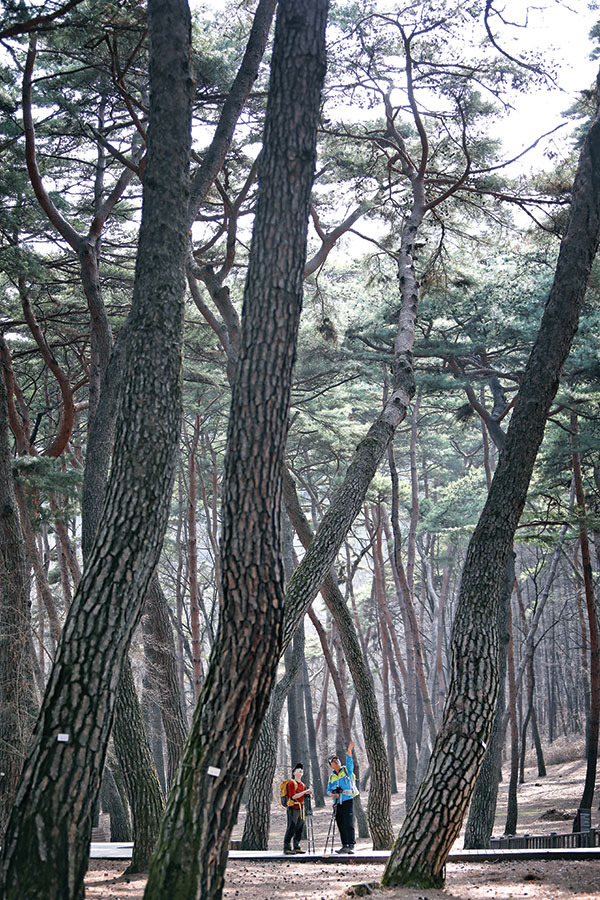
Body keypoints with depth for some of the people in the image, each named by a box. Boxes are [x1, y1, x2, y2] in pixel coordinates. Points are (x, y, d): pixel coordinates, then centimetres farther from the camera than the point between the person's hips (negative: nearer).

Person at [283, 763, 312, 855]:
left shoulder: (303, 785, 17)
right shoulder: (291, 783, -6)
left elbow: (306, 796, 15)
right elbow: (294, 796, -17)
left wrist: (309, 793, -6)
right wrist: (305, 791, -20)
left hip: (301, 808, 8)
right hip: (293, 808, -8)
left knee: (299, 829, 8)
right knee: (291, 829, -8)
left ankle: (296, 847, 14)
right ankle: (287, 848, -6)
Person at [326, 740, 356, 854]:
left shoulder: (347, 770, 4)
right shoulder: (332, 777, 16)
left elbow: (349, 760, -14)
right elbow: (328, 790, 18)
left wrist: (349, 749, -33)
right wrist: (332, 794, -7)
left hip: (348, 800, -5)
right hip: (338, 803, 5)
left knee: (348, 824, -14)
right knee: (341, 824, 4)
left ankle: (350, 845, -18)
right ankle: (345, 845, 9)